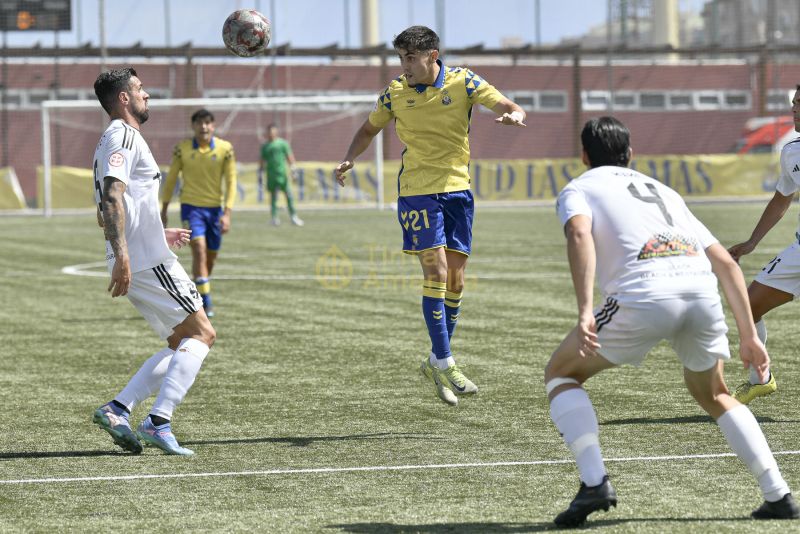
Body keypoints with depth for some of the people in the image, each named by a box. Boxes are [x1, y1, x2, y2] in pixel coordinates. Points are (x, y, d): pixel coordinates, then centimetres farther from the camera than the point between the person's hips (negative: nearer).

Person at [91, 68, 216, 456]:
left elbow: (107, 213, 30)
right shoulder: (123, 136, -9)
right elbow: (112, 195, -23)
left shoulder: (114, 139, 23)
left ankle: (118, 409, 0)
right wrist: (122, 255, -31)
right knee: (201, 334, -9)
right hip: (148, 260, -10)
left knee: (181, 344, 11)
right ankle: (158, 423, -18)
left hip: (136, 262, 10)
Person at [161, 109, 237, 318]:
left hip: (215, 207, 2)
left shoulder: (225, 149, -3)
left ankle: (196, 295, 32)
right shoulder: (182, 149, -3)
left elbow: (231, 181, -3)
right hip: (191, 206, -2)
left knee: (211, 256, 9)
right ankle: (205, 302, -19)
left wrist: (227, 213, -11)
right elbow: (171, 178, 7)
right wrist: (164, 208, 8)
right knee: (199, 249, -19)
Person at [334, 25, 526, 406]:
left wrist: (514, 115, -33)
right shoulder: (395, 94, -2)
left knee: (455, 277, 4)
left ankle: (437, 362, 17)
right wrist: (349, 159, -2)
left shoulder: (462, 82, -5)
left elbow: (509, 107, -9)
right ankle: (444, 364, -10)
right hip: (417, 192, -2)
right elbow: (369, 129, 14)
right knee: (436, 270, -13)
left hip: (457, 189, 2)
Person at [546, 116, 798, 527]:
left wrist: (585, 312, -15)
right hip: (702, 292, 5)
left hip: (643, 296, -5)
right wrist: (748, 335, 28)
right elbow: (726, 263, 27)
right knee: (713, 395, 30)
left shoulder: (577, 189, 21)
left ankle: (594, 482, 0)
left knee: (560, 374, 17)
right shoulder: (662, 191, 35)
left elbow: (579, 233, -6)